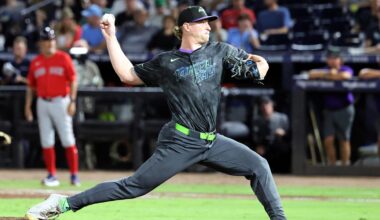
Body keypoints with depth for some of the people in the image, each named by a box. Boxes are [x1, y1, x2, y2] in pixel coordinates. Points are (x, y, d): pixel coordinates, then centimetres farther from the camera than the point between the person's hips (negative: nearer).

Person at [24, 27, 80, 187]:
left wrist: (72, 101, -12)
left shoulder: (63, 58, -1)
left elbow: (73, 81, -4)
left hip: (60, 101, -4)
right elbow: (31, 86, 14)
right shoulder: (35, 62, 9)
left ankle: (74, 174, 0)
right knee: (46, 141, 3)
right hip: (43, 103, 4)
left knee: (68, 140, -5)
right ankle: (51, 175, 9)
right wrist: (28, 106, 8)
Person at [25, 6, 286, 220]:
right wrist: (111, 37, 8)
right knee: (134, 186, -11)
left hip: (212, 142, 4)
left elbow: (261, 64, 17)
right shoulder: (166, 62, 5)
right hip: (180, 142, -4)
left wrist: (256, 67, -7)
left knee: (259, 166, -3)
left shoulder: (220, 52, 11)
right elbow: (127, 74, 11)